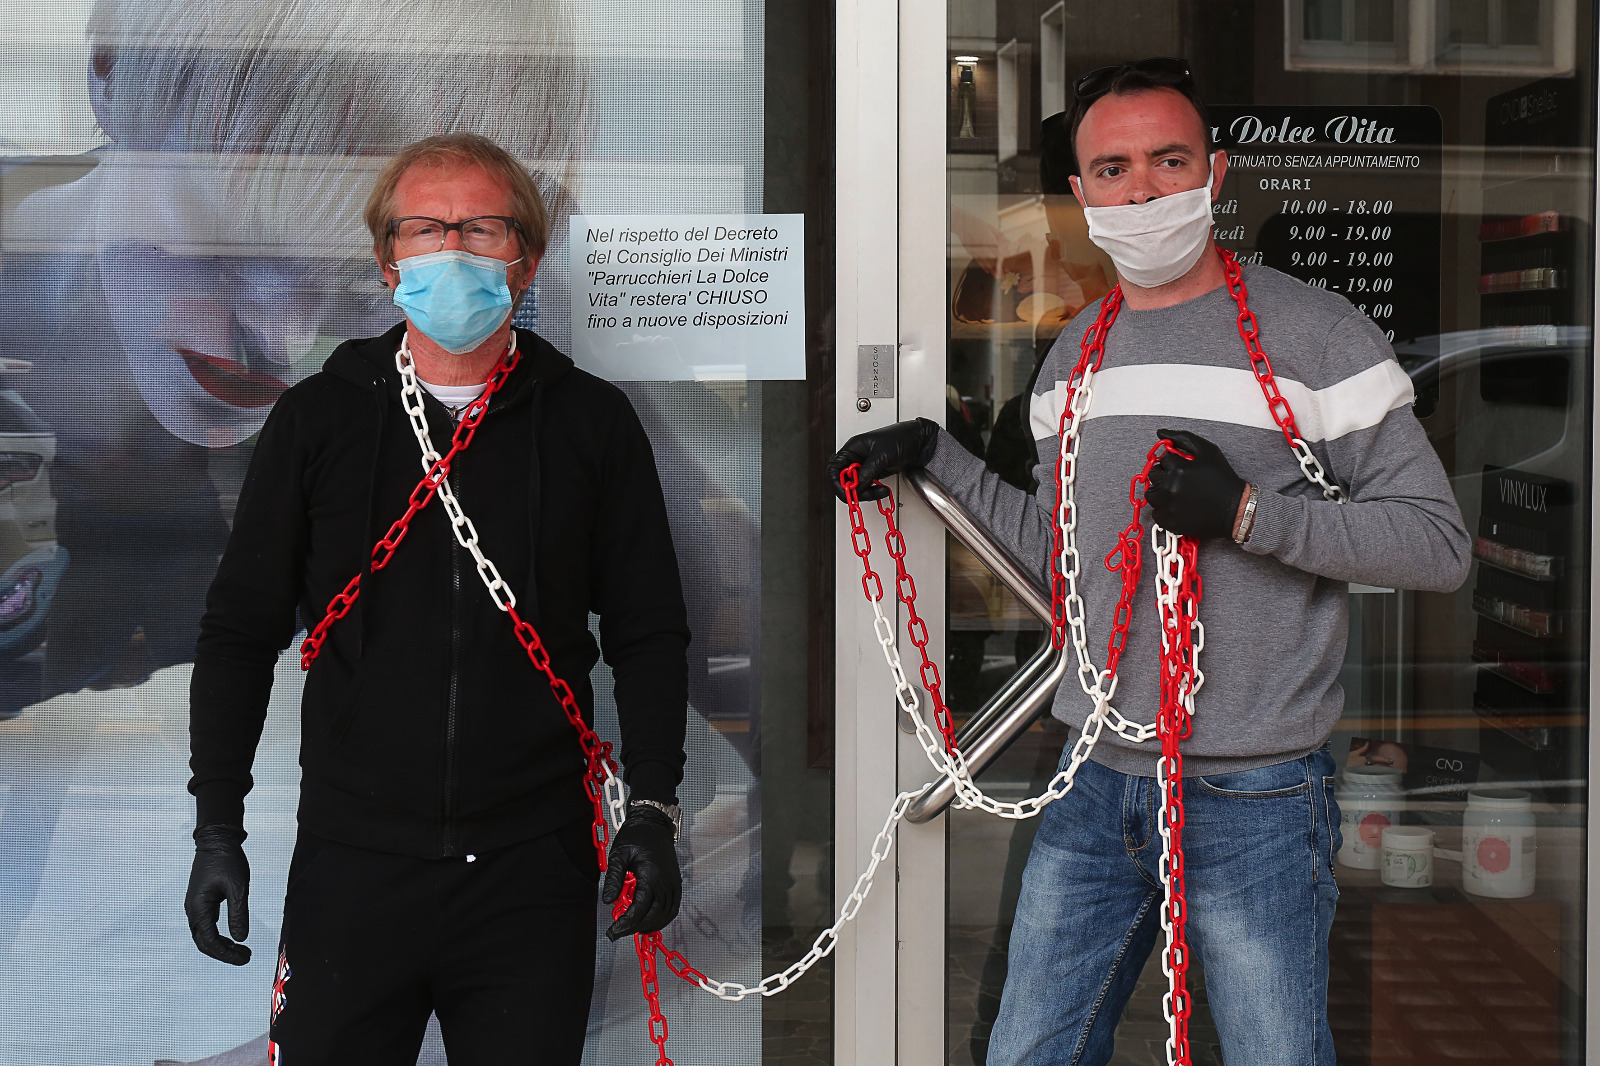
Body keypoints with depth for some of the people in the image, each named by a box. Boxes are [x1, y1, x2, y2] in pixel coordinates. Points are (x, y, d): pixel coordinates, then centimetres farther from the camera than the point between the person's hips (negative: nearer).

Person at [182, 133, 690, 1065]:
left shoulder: (591, 422, 4)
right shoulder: (318, 419, 5)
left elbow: (650, 631, 7)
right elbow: (241, 631, 8)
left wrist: (653, 807, -3)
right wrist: (218, 824, 3)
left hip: (534, 873, 0)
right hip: (353, 863, 0)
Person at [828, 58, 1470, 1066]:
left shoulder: (1313, 329, -7)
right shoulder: (1073, 355, 12)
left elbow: (1439, 541, -11)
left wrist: (1248, 513, -21)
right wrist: (935, 453, 19)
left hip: (1255, 797, -5)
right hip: (1097, 786, 6)